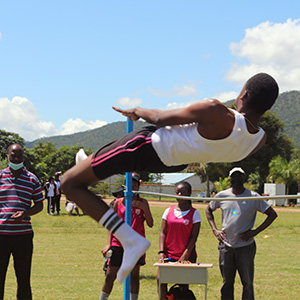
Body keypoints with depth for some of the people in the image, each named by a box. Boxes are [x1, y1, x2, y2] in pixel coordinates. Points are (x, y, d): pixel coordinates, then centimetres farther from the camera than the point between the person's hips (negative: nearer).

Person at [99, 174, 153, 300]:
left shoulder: (143, 202, 4)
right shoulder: (118, 202, 5)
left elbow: (150, 224, -1)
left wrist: (144, 208, -15)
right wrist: (109, 243, 0)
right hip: (118, 243, 0)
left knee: (134, 275, 3)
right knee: (110, 275, 0)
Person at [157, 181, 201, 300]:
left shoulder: (194, 213, 0)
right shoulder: (168, 211, 8)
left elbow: (194, 237, -4)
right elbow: (163, 233, 5)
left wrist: (185, 255, -13)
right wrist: (161, 252, -8)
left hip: (186, 255, -2)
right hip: (169, 254, 2)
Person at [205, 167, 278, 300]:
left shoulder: (253, 197, -4)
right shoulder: (221, 196, 4)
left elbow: (272, 214, 0)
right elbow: (208, 210, 21)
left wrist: (255, 232, -8)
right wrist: (215, 229, 7)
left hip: (245, 246, -2)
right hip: (226, 246, 2)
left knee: (247, 283, 1)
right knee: (227, 283, 9)